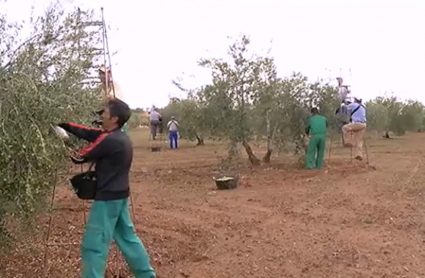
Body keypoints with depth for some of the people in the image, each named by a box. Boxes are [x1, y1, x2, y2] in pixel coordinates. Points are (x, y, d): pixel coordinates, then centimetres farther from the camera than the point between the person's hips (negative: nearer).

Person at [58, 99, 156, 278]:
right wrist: (63, 124, 6)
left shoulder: (109, 140, -21)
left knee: (94, 245, -1)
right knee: (128, 237, 20)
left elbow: (80, 157, -11)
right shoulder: (121, 138, 7)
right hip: (120, 196, 10)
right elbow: (87, 132, 9)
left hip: (108, 198, -10)